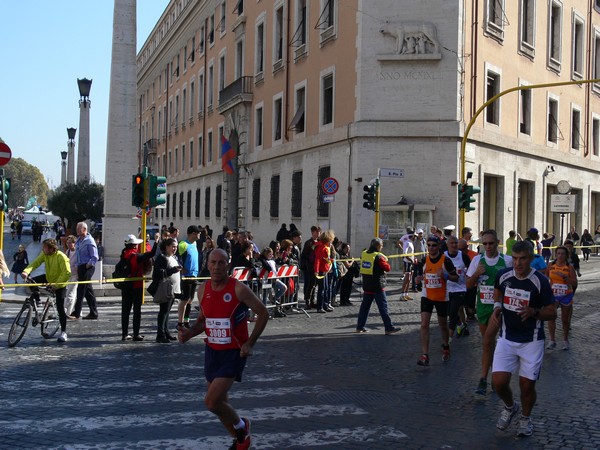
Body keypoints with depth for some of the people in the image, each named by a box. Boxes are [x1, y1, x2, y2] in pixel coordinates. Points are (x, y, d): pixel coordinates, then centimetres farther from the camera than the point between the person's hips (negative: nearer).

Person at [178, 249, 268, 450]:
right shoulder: (203, 290, 0)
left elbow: (263, 314, -9)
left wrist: (250, 343, -14)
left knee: (211, 401, -15)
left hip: (234, 353, -6)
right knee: (219, 401, 15)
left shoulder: (239, 289, -17)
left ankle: (241, 426, 14)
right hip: (212, 351, 6)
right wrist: (190, 332, -4)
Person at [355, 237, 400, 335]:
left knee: (365, 305, 14)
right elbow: (387, 268, -14)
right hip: (377, 286, -7)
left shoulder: (364, 254, 4)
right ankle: (389, 328, -1)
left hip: (366, 285, 7)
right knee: (383, 306, -3)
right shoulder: (378, 256, -16)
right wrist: (385, 260, 5)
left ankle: (360, 327, 17)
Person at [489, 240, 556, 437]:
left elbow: (552, 313, -8)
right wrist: (497, 307, 1)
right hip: (507, 339, 2)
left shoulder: (540, 281, -15)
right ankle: (510, 407, 26)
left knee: (527, 385, 4)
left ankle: (525, 418, 33)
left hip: (531, 341, -2)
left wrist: (534, 312, -27)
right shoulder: (503, 275, -5)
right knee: (499, 381, -7)